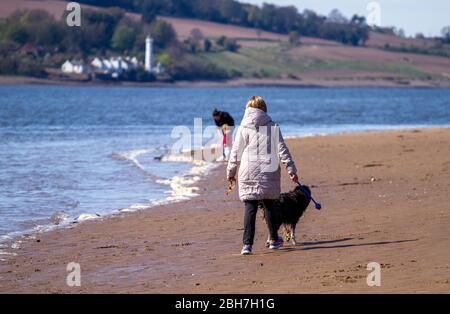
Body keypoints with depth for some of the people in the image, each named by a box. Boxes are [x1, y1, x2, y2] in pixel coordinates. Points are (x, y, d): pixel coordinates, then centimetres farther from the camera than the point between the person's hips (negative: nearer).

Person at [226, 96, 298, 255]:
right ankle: (274, 239, 27)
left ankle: (247, 244, -13)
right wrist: (292, 170, 4)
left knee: (250, 209, -2)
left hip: (249, 175, -1)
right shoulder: (273, 127, 3)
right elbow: (282, 151, 1)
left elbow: (235, 153, 3)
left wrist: (230, 172, 14)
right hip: (269, 174, 1)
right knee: (269, 206, 17)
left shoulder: (243, 129, 0)